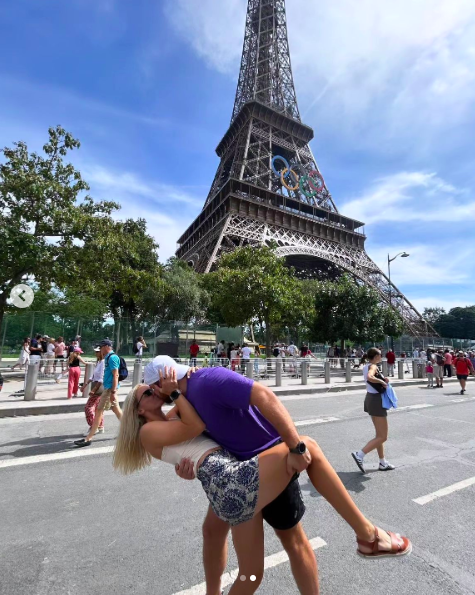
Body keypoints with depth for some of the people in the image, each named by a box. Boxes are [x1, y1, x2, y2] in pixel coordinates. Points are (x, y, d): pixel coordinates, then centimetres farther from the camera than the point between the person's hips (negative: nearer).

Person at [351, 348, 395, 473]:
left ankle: (383, 463, 28)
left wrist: (383, 380, 3)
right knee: (382, 437, -2)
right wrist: (382, 381, -24)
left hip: (370, 399, 10)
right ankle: (359, 454, -7)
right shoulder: (373, 366, -17)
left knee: (379, 435, 19)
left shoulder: (366, 367, 11)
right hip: (376, 401, -10)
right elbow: (369, 377, -39)